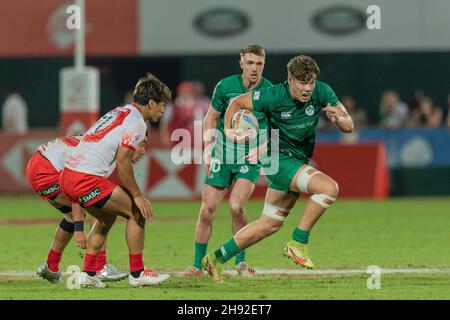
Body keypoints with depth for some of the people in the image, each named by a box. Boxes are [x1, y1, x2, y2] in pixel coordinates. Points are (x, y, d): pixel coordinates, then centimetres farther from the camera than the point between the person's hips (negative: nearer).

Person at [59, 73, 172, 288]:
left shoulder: (119, 113, 22)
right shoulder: (136, 121, -6)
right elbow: (122, 161, -12)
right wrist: (137, 195, -6)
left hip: (67, 174, 9)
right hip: (86, 178, -9)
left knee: (108, 217, 24)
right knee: (137, 212, 1)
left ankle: (88, 274, 19)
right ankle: (137, 273, 6)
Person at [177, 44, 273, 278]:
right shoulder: (225, 86, -3)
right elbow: (211, 118, 9)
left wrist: (262, 148, -13)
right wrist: (207, 149, -1)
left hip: (250, 159, -2)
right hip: (222, 155, 2)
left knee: (236, 206, -21)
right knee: (207, 211, -2)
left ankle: (241, 262, -4)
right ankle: (198, 265, 12)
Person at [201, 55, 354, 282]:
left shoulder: (322, 92, -10)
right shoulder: (274, 96, -20)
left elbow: (348, 127, -6)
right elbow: (237, 102, -4)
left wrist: (339, 119, -28)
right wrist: (229, 129, -17)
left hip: (299, 161, 6)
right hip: (280, 159, -6)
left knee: (270, 224, 14)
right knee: (329, 188, -27)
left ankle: (217, 258, 25)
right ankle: (298, 243, -17)